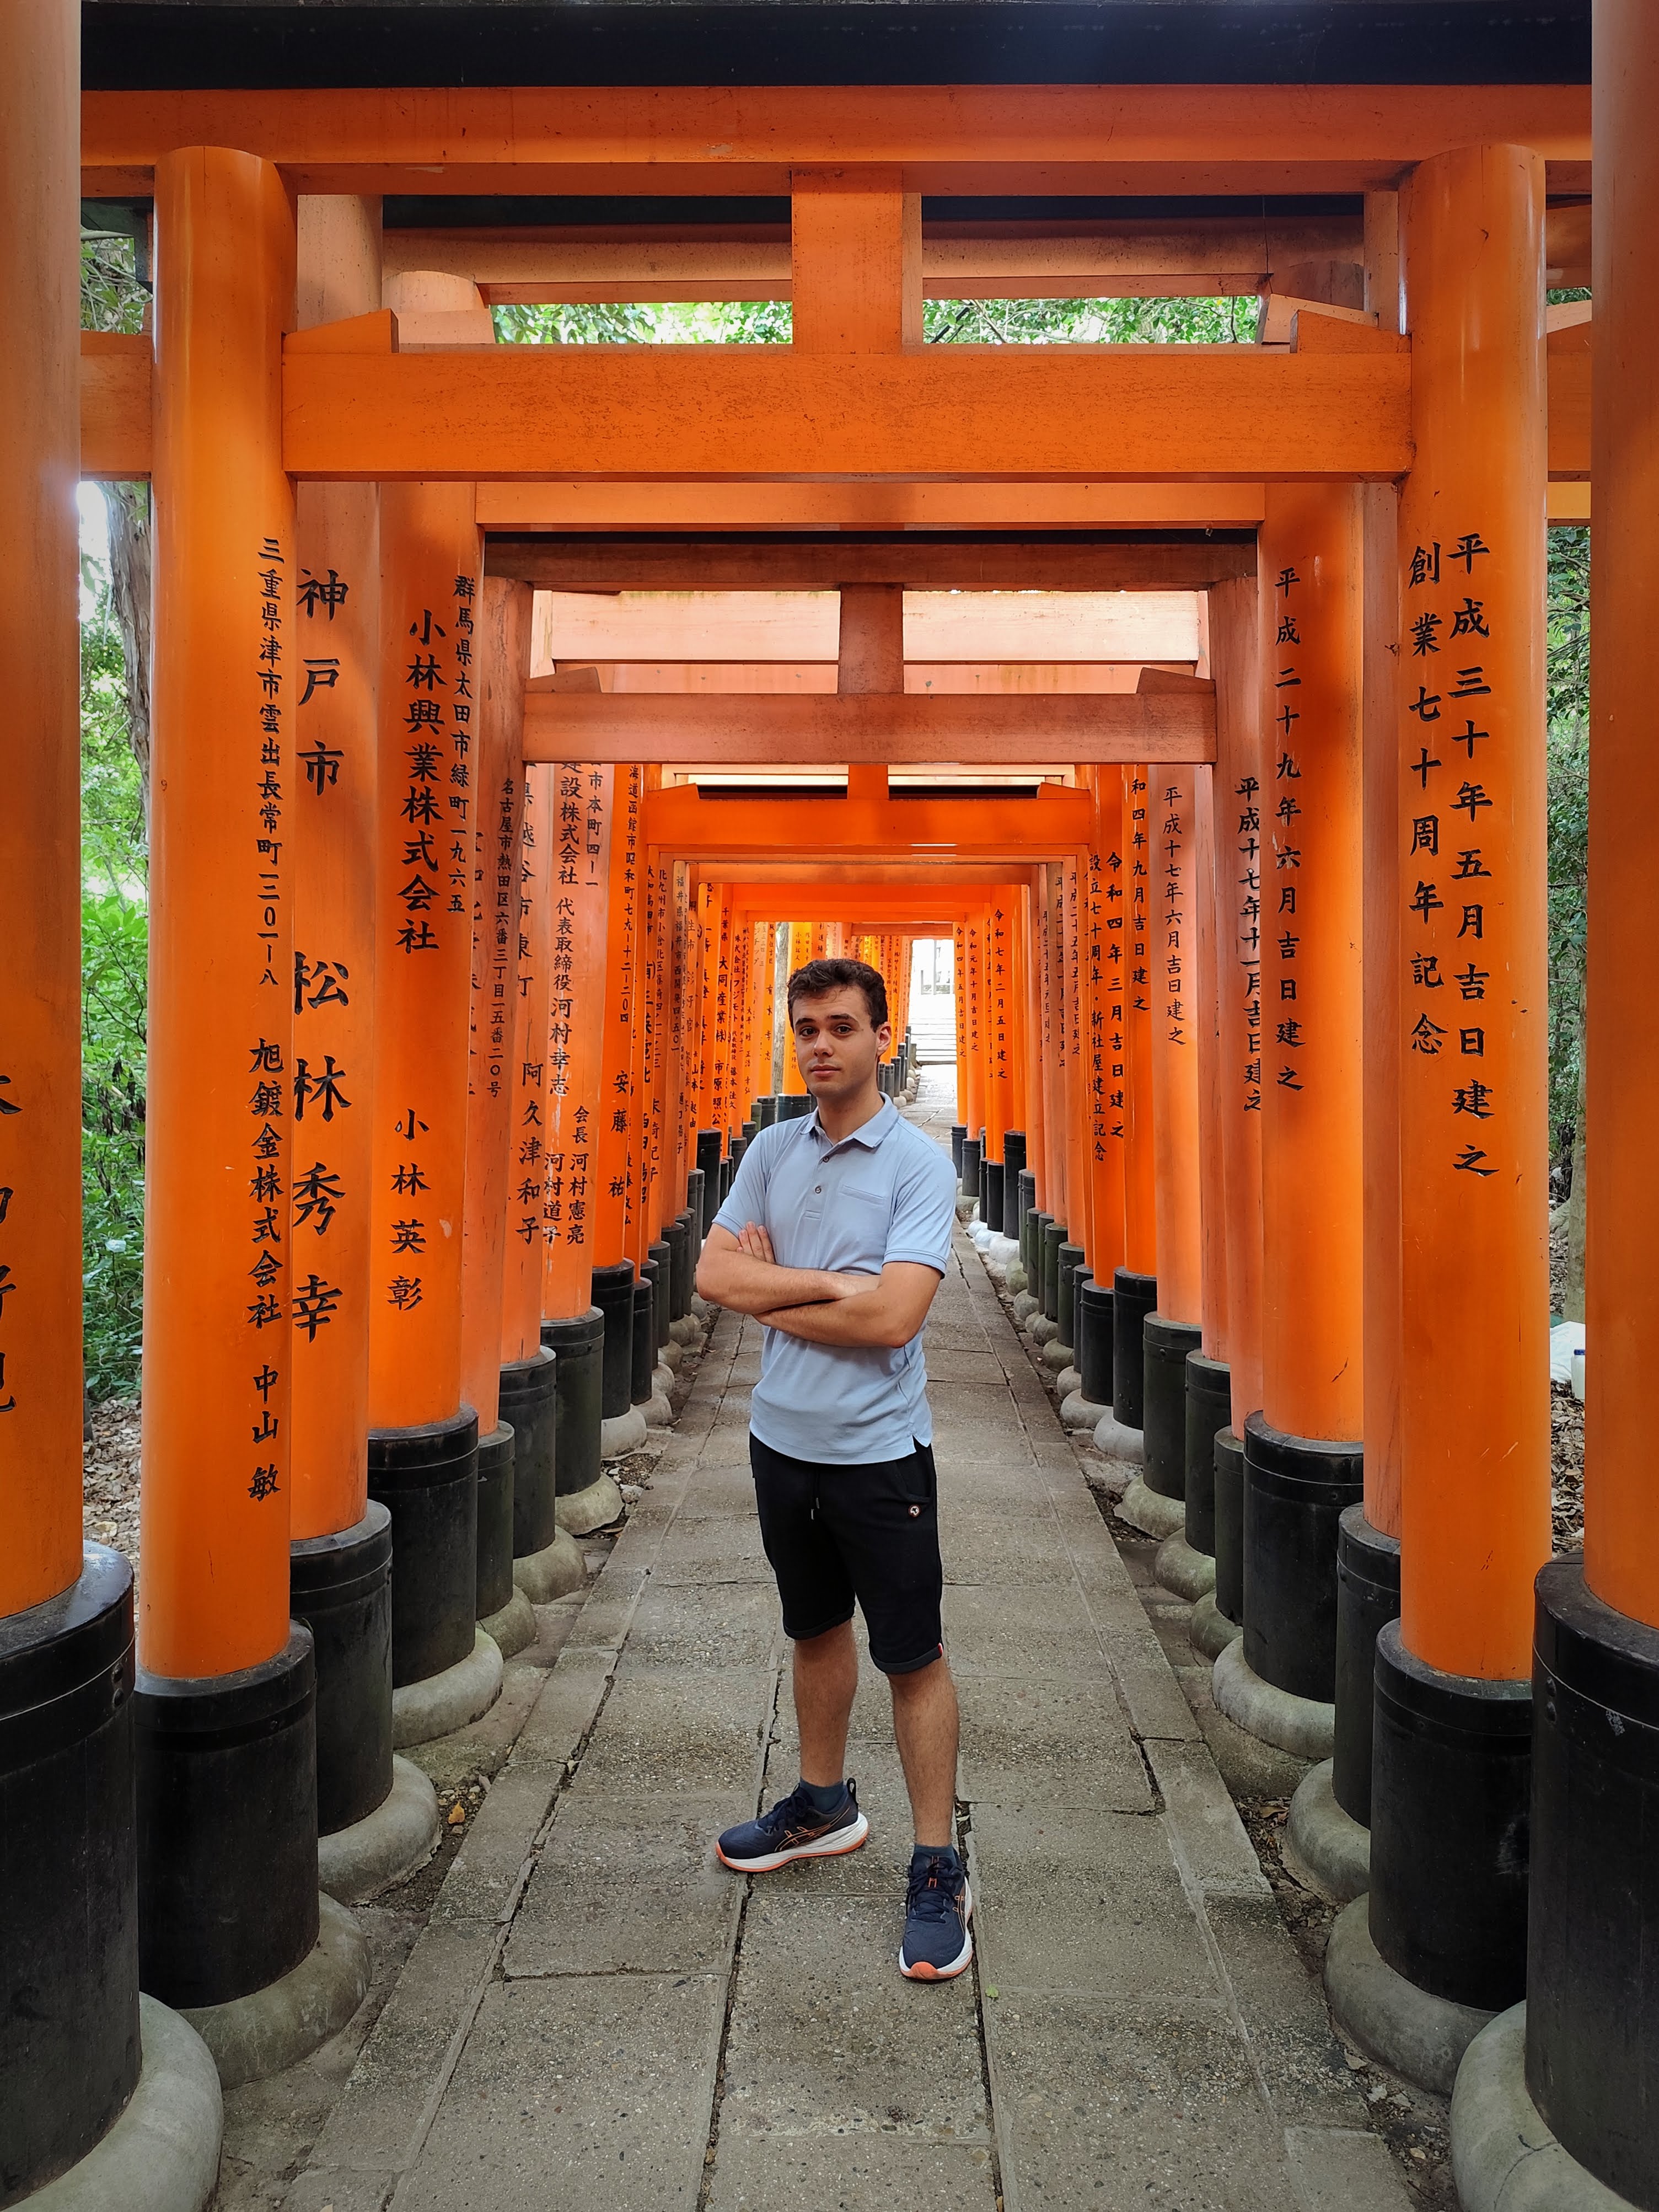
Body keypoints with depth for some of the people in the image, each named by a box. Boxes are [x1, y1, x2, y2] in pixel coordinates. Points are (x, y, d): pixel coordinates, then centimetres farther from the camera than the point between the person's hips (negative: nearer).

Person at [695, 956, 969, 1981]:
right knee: (816, 1627, 22)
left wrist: (771, 1298, -11)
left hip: (879, 1448, -6)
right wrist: (827, 1283, -16)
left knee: (914, 1657, 5)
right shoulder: (771, 1150, 3)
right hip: (782, 1436, 6)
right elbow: (715, 1273, -4)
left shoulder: (919, 1162, -14)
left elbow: (891, 1317, -24)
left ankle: (939, 1871, 19)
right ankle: (825, 1802, 42)